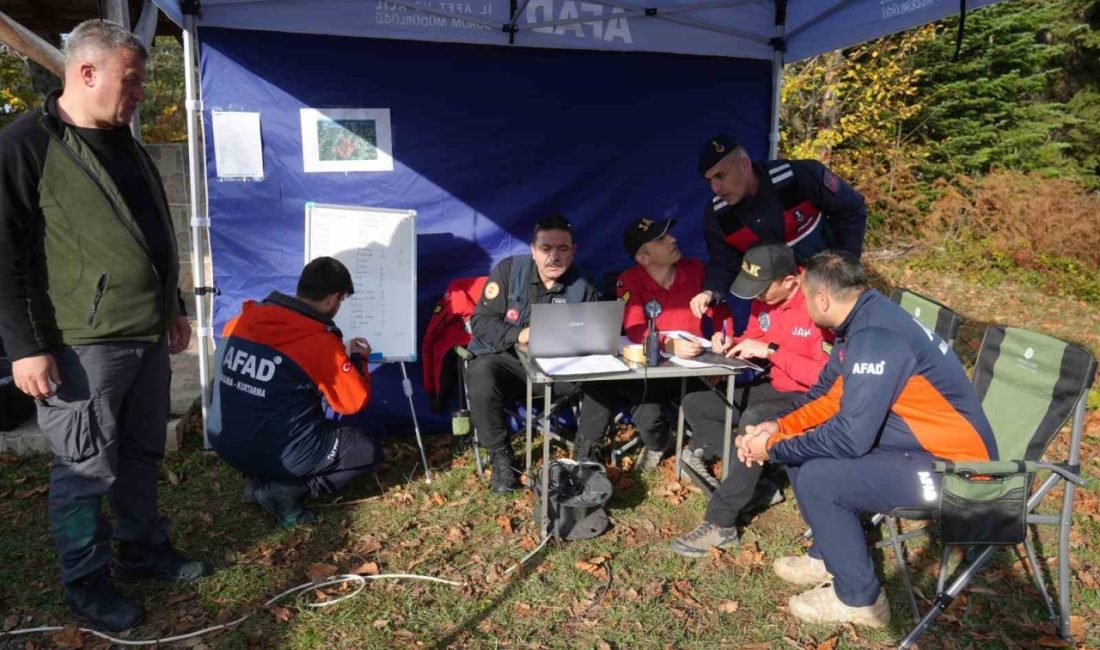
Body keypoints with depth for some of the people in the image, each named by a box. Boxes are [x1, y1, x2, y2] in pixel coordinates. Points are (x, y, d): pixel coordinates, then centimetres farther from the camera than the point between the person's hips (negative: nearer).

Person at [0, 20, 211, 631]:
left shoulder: (127, 146, 14)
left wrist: (175, 308, 22)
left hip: (148, 338, 7)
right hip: (82, 346, -7)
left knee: (143, 455, 17)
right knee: (87, 469, 3)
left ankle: (144, 548, 35)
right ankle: (86, 581, 21)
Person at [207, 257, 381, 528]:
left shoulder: (242, 320, -1)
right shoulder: (320, 341, -18)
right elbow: (355, 402, -10)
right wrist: (358, 360, 8)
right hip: (279, 454, -7)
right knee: (369, 450, 12)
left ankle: (260, 479, 12)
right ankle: (287, 490, -3)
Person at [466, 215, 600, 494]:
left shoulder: (583, 287, 1)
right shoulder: (508, 270, -5)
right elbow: (481, 321, -8)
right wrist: (518, 335, -26)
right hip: (506, 359, -1)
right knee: (481, 374, -34)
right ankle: (500, 454, -14)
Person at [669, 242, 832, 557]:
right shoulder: (765, 299, -1)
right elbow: (755, 341, 15)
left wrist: (771, 351, -29)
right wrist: (732, 344, -8)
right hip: (774, 388, 9)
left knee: (754, 421, -37)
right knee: (694, 404, 0)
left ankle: (720, 524, -25)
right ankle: (759, 485, -2)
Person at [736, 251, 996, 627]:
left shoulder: (876, 337, -28)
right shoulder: (863, 319, 2)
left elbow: (850, 437, -29)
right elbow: (828, 395, 13)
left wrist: (773, 449, -16)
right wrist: (778, 427, -2)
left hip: (953, 465, -10)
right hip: (914, 441, 10)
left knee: (817, 479, -21)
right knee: (802, 447, 7)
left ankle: (859, 599, -1)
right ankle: (830, 557, 21)